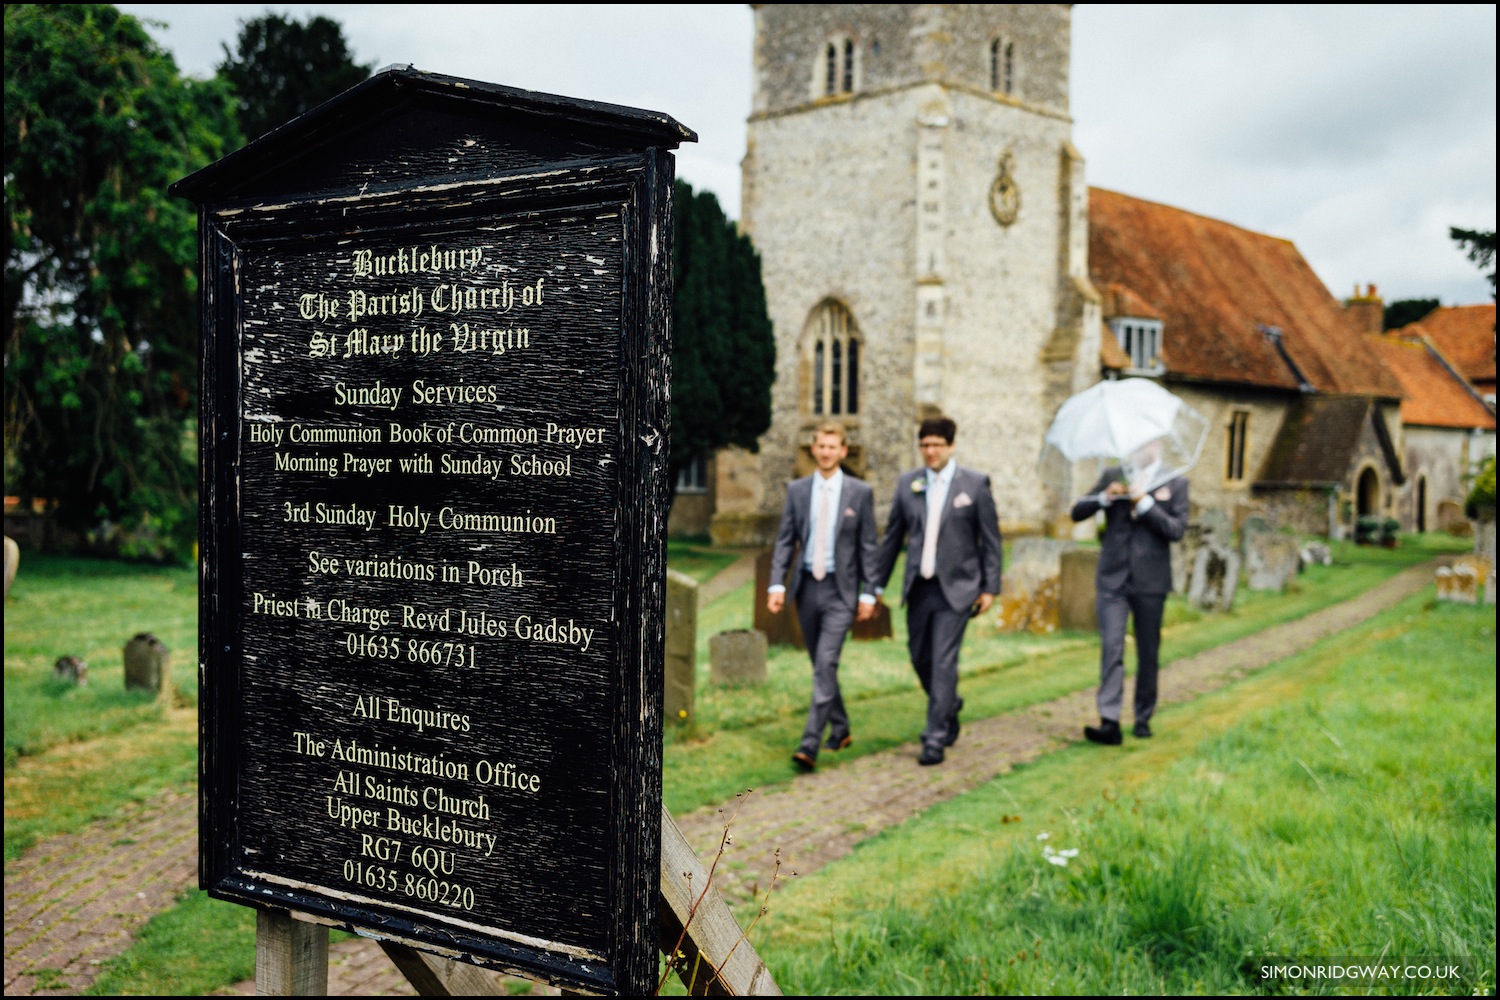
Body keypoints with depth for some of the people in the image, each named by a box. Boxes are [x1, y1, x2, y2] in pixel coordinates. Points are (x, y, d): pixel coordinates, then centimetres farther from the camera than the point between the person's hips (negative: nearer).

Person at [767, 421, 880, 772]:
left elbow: (868, 546, 0)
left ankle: (810, 744, -15)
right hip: (807, 587, 4)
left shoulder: (860, 493, -1)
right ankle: (840, 729, 32)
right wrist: (777, 584, -5)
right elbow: (785, 541, 5)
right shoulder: (797, 490, 5)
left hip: (840, 590, -4)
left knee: (826, 664, -14)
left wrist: (868, 594, -4)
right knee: (820, 665, 14)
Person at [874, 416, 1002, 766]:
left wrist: (990, 587, -4)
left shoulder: (975, 484, -3)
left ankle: (936, 738, 1)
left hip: (955, 588, -4)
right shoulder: (907, 483, 6)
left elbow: (991, 538, 0)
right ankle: (950, 705, 40)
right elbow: (892, 536, 11)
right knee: (920, 659, 13)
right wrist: (877, 584, 10)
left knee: (943, 662, -7)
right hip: (919, 588, 4)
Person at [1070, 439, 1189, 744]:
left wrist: (1144, 503, -16)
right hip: (1113, 579, 1)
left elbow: (1176, 530, -8)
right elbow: (1077, 512, 5)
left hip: (1150, 582, 0)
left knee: (1148, 653, 8)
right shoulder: (1113, 476, 9)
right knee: (1111, 648, -10)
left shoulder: (1175, 484, 3)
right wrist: (1104, 497, -12)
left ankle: (1143, 718, 22)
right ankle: (1110, 722, -14)